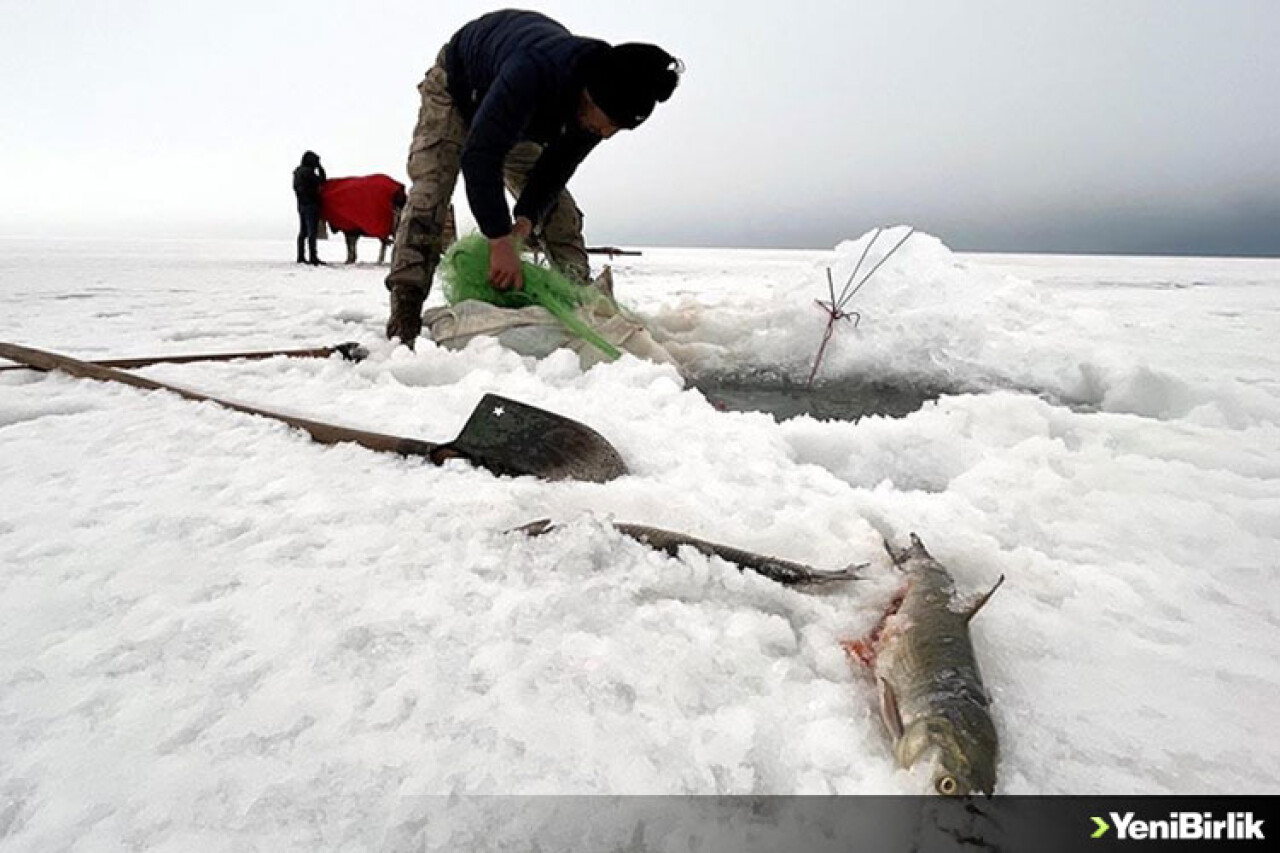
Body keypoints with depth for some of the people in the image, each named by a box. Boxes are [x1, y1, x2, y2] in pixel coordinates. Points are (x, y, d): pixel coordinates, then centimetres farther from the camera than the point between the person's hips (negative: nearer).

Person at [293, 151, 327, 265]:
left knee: (303, 231, 12)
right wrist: (320, 168, -2)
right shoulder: (308, 171, -13)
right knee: (312, 231, -11)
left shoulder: (298, 172, 15)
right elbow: (321, 181, -10)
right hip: (311, 204, -9)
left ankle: (301, 257, 15)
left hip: (301, 205, 9)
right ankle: (313, 257, -16)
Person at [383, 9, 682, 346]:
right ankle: (403, 321, -25)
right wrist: (501, 241, -48)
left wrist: (527, 218, -33)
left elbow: (557, 167, -17)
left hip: (519, 119, 6)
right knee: (430, 189, -21)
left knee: (557, 206, -5)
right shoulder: (533, 70, -46)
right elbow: (479, 155, -46)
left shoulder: (599, 108, -25)